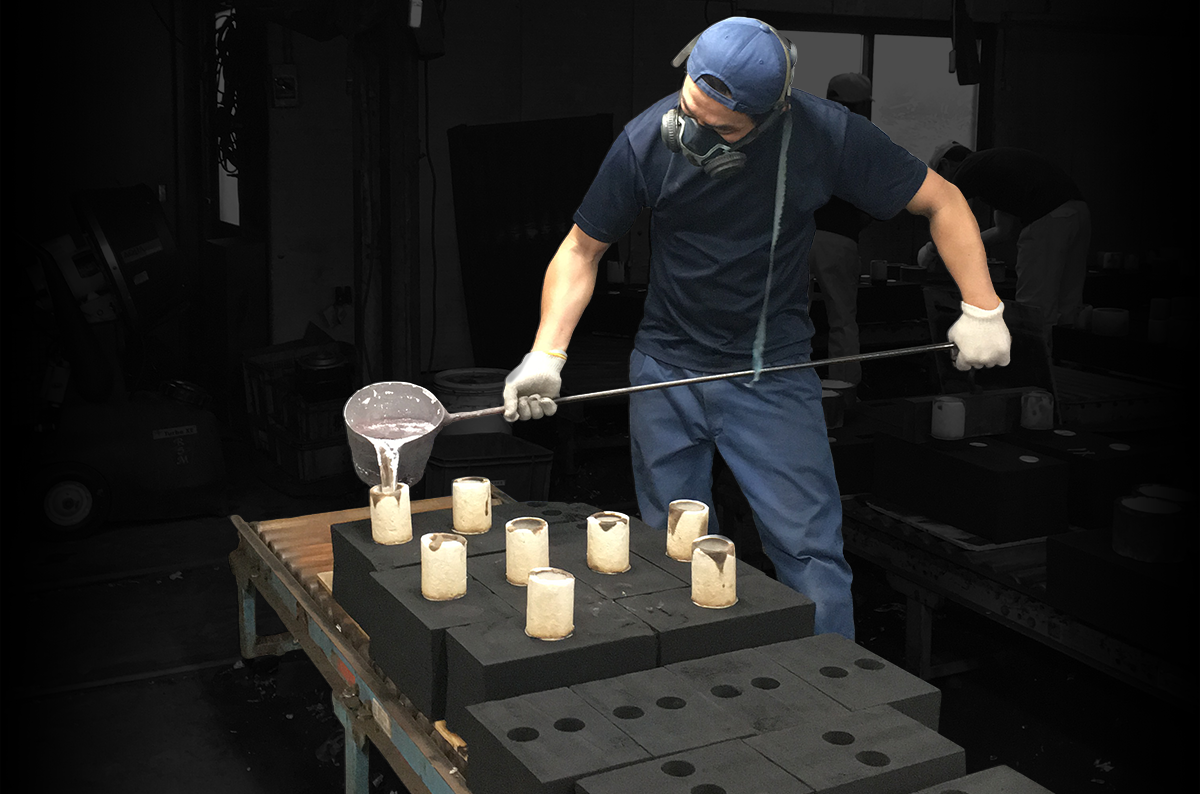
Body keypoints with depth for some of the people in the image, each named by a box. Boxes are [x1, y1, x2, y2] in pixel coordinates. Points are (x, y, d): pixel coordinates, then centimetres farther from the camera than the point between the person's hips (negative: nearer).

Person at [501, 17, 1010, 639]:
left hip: (774, 376, -1)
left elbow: (940, 201, -2)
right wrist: (546, 355, -12)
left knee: (810, 554, -6)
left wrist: (982, 309, -10)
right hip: (666, 375, 2)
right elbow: (582, 248, 0)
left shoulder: (824, 133, -14)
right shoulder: (647, 139, -11)